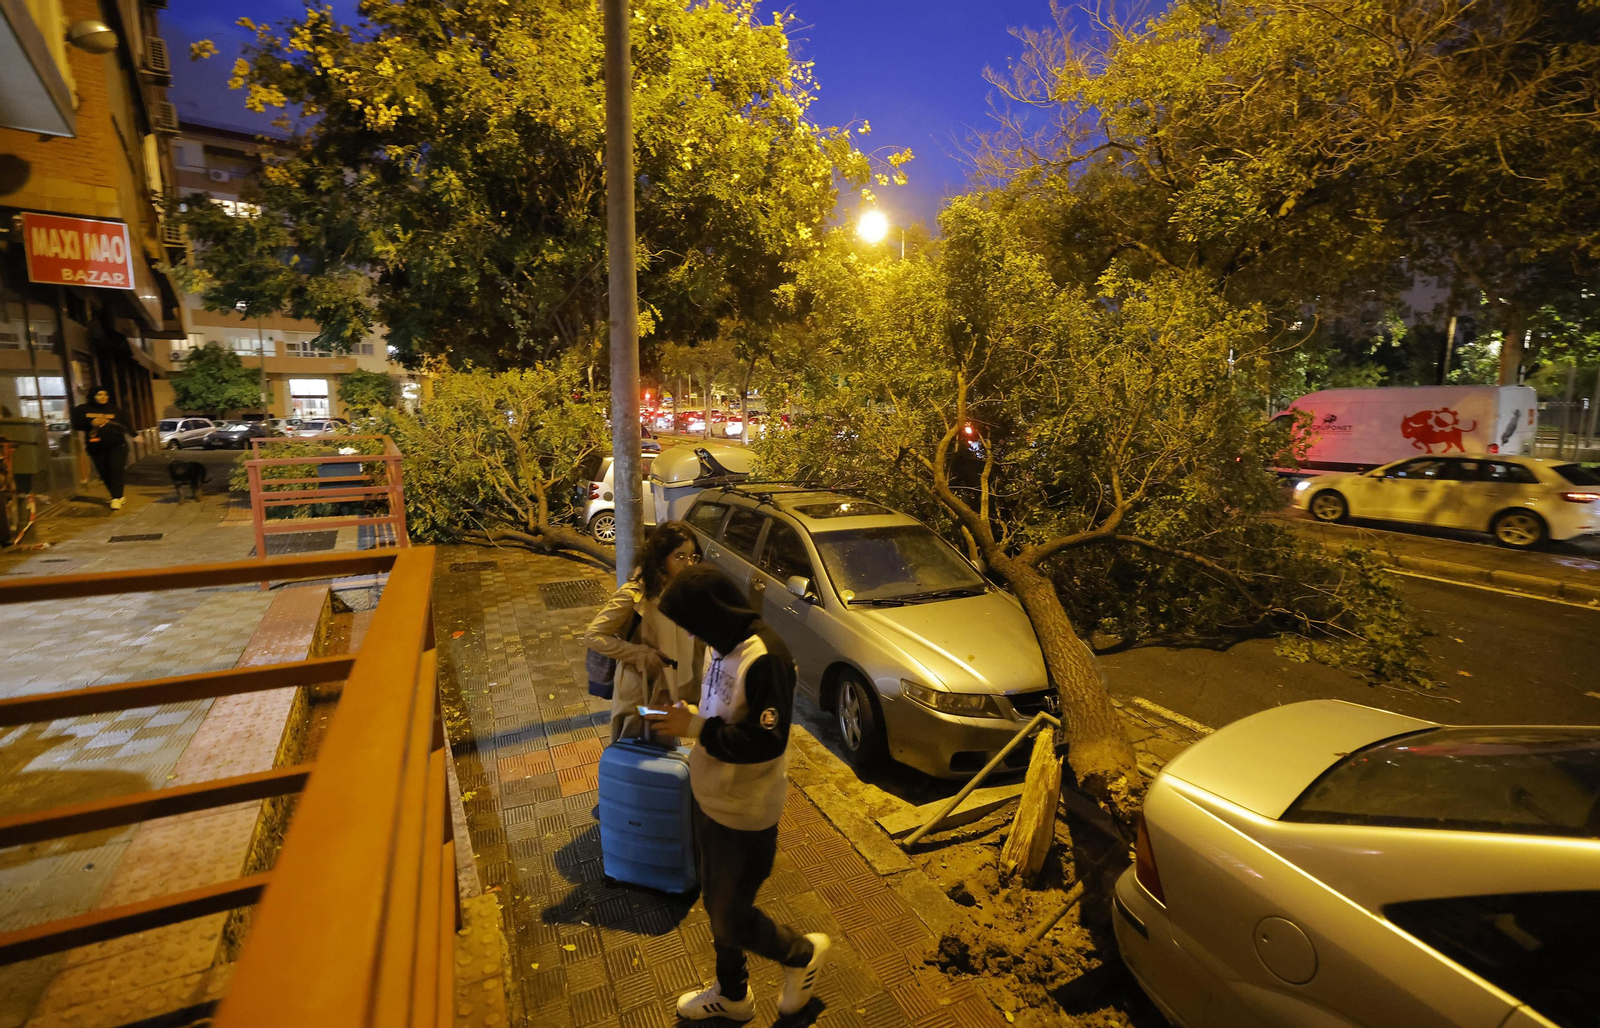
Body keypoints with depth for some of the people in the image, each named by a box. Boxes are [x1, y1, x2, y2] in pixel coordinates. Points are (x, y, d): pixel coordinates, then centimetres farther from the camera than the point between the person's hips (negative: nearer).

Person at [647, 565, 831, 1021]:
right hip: (710, 799, 8)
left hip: (745, 814, -8)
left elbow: (765, 742, -29)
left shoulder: (765, 658, -30)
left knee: (731, 920, 10)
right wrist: (688, 716, -1)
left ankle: (803, 954, 38)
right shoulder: (722, 645, -3)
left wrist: (694, 727, -27)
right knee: (716, 904, 25)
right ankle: (732, 994, 50)